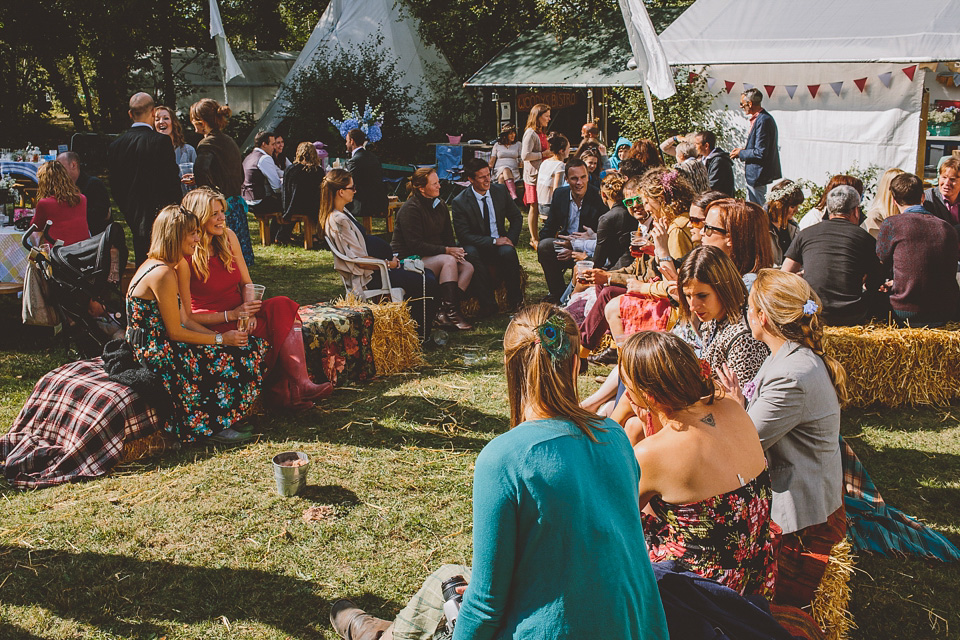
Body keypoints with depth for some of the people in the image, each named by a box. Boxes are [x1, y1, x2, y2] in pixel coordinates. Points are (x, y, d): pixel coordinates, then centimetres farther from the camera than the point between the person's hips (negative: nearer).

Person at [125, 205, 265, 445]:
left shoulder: (163, 267, 11)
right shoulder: (162, 274, -21)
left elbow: (184, 321, 11)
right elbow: (175, 332, -18)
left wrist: (221, 336, 1)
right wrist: (222, 339, -10)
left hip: (153, 349, 10)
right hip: (155, 355, -10)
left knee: (248, 345, 3)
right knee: (236, 357, -10)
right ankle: (211, 426, 2)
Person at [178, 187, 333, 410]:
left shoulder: (228, 237, 4)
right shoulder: (185, 257, -14)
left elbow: (247, 283, 9)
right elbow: (186, 316, -12)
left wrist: (248, 311, -12)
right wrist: (231, 315, -22)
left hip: (238, 312, 6)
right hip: (213, 325, -6)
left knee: (282, 305, -25)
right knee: (284, 324, -25)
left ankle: (284, 388, -31)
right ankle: (298, 385, -22)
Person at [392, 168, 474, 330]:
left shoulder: (439, 205, 12)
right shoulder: (410, 209, -14)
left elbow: (448, 236, 17)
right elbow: (415, 246, -20)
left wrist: (456, 251, -7)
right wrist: (447, 251, -22)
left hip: (436, 255, 9)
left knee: (468, 267, -14)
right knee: (448, 261, -32)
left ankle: (444, 314, -26)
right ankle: (451, 312, -34)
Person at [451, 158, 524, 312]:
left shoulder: (500, 191, 3)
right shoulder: (460, 202, -9)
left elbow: (517, 217, 12)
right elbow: (464, 235, -14)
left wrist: (510, 239, -7)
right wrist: (493, 241, -22)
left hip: (501, 243, 2)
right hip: (477, 247, -2)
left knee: (508, 252, -33)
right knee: (471, 253, -36)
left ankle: (515, 301, -16)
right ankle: (488, 305, -30)